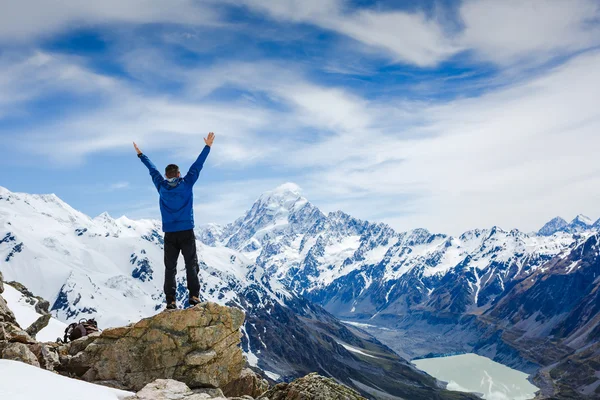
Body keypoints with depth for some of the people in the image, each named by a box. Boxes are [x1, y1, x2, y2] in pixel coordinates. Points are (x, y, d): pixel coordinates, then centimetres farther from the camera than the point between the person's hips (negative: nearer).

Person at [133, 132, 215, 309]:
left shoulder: (162, 187, 4)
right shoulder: (186, 184, -1)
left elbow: (152, 169, 17)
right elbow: (197, 165, 4)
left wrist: (140, 154, 31)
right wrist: (208, 146, 12)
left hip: (169, 234, 2)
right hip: (187, 232, -2)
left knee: (170, 268, 3)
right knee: (191, 264, 2)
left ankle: (171, 300, -2)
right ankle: (194, 296, -6)